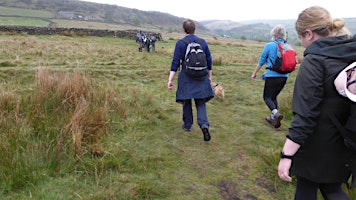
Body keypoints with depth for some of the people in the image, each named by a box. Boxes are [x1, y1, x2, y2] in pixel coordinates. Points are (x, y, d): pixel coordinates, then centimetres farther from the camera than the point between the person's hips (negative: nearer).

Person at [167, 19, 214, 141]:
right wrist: (209, 76, 18)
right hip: (201, 77, 2)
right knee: (201, 103, 8)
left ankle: (187, 125, 29)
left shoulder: (180, 43, -7)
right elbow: (209, 61, 6)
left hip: (186, 77, -2)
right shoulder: (203, 42, 2)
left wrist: (170, 80, -11)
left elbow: (175, 62, -12)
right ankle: (204, 125, -14)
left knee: (186, 101, 16)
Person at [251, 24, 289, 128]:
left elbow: (261, 61, -1)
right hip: (284, 77, 6)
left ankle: (276, 113, -18)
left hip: (272, 76, -5)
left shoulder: (269, 45, -9)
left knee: (267, 97, 6)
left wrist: (254, 73, 12)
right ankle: (273, 118, 25)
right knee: (274, 97, 20)